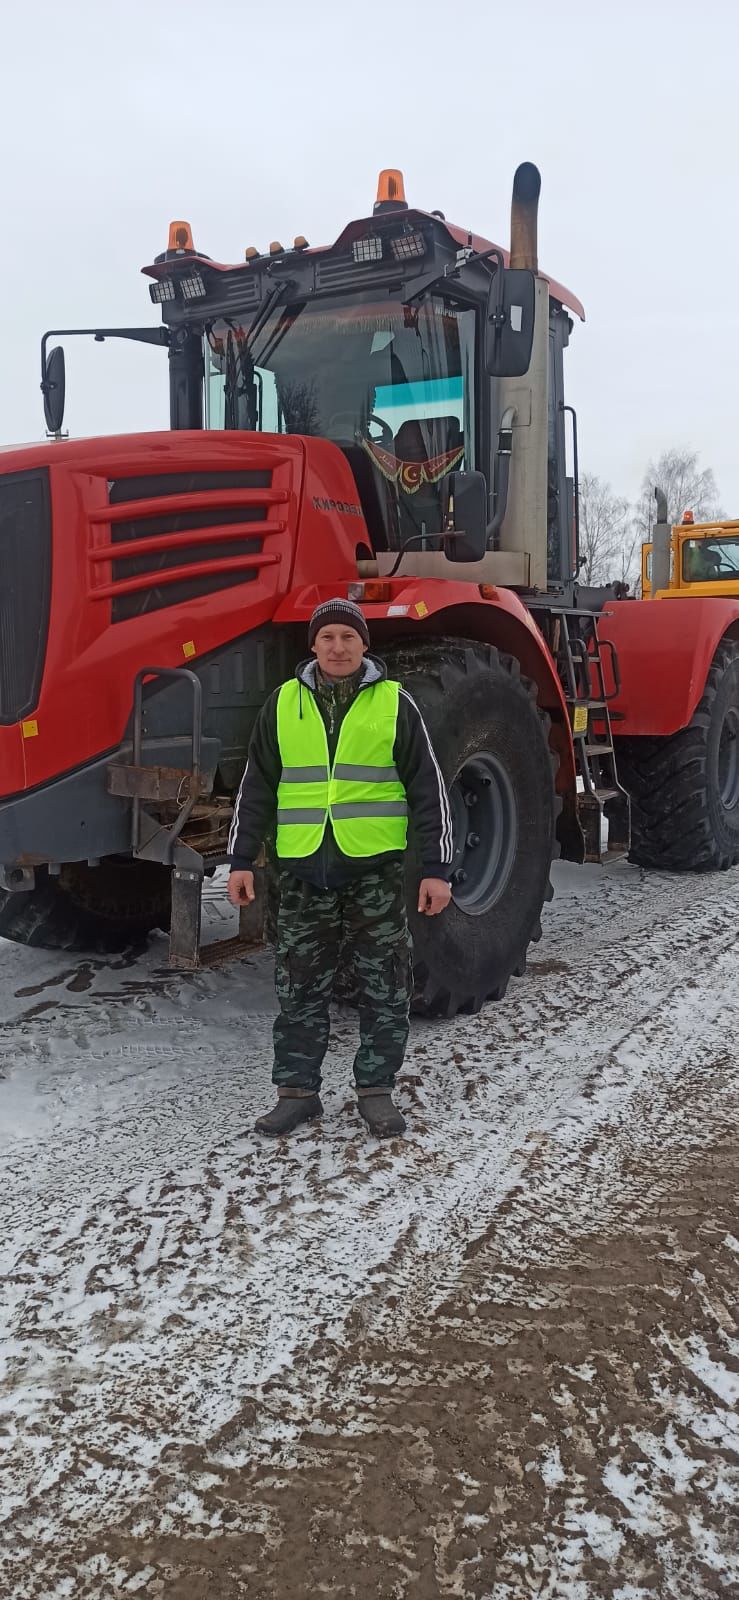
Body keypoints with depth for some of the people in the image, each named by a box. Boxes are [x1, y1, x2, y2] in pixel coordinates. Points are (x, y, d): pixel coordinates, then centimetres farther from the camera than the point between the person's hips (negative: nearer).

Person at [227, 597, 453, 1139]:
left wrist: (437, 867, -3)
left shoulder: (394, 704, 1)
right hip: (304, 870, 2)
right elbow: (257, 786, 11)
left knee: (385, 987, 5)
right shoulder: (283, 703, 7)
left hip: (375, 866, -1)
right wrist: (242, 859, 6)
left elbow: (428, 788, 2)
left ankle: (377, 1089, 19)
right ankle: (297, 1089, 19)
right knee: (300, 986, 7)